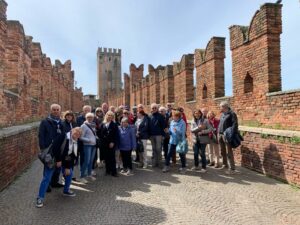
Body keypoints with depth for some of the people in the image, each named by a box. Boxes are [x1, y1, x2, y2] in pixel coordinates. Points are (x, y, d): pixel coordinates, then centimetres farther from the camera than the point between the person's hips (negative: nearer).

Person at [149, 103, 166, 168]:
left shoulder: (160, 116, -3)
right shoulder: (150, 117, 8)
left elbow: (163, 126, -5)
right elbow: (148, 126, 11)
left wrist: (162, 134, -10)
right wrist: (149, 134, 5)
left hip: (158, 135, -4)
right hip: (152, 135, 4)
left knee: (158, 149, 0)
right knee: (154, 149, 10)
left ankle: (158, 162, 10)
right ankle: (154, 162, 18)